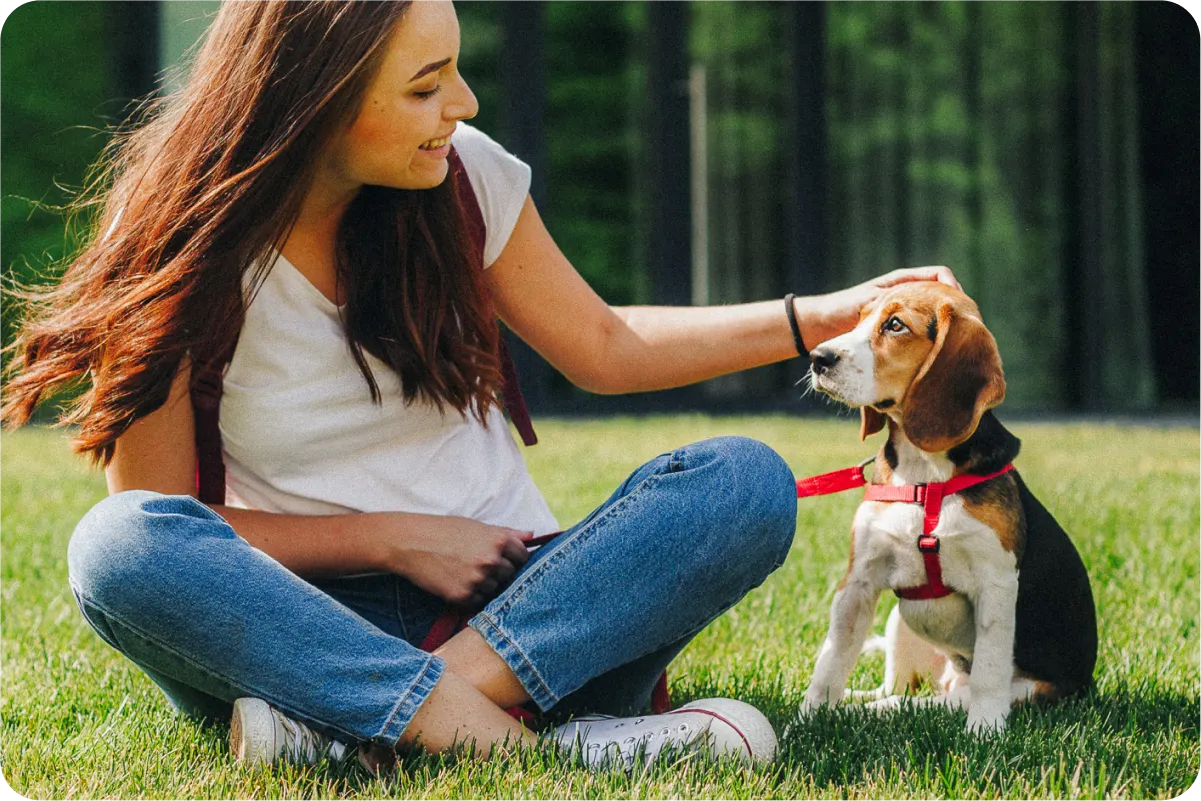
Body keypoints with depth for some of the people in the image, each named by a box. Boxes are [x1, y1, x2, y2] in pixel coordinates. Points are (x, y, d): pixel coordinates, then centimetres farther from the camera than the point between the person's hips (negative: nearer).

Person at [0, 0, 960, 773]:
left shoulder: (465, 176, 2)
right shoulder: (182, 255, -9)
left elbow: (605, 348, 15)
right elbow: (158, 514, -7)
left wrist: (821, 317, 9)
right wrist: (393, 538, -14)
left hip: (512, 599, 4)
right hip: (312, 619, -3)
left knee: (745, 481, -21)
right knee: (119, 544, -33)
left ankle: (345, 728, -34)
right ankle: (508, 739, -44)